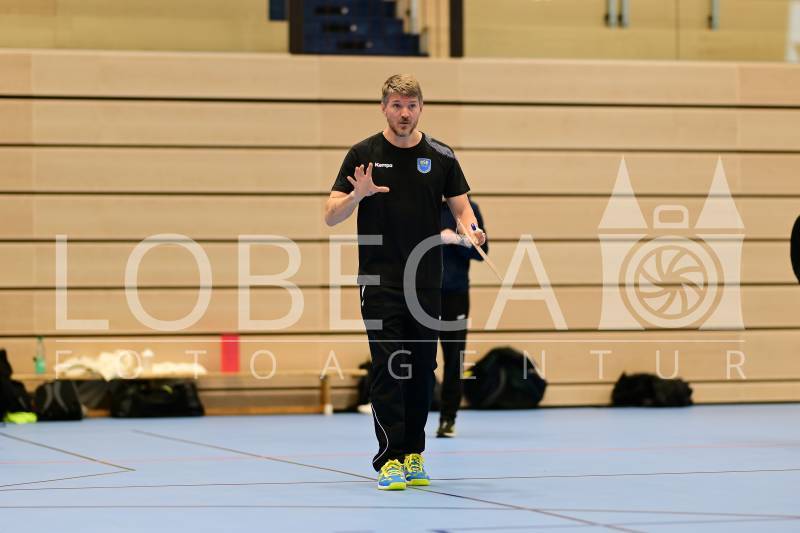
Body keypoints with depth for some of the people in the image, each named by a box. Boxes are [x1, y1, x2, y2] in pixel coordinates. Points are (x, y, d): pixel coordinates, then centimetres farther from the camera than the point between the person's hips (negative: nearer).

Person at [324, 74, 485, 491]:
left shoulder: (441, 156, 5)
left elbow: (461, 205, 6)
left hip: (427, 282, 3)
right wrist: (358, 195, -22)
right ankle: (390, 460, -7)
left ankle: (414, 455, 16)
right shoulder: (363, 154, -1)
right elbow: (331, 216, -2)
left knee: (422, 370, 6)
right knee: (388, 369, -8)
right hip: (380, 281, -3)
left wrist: (471, 230, -16)